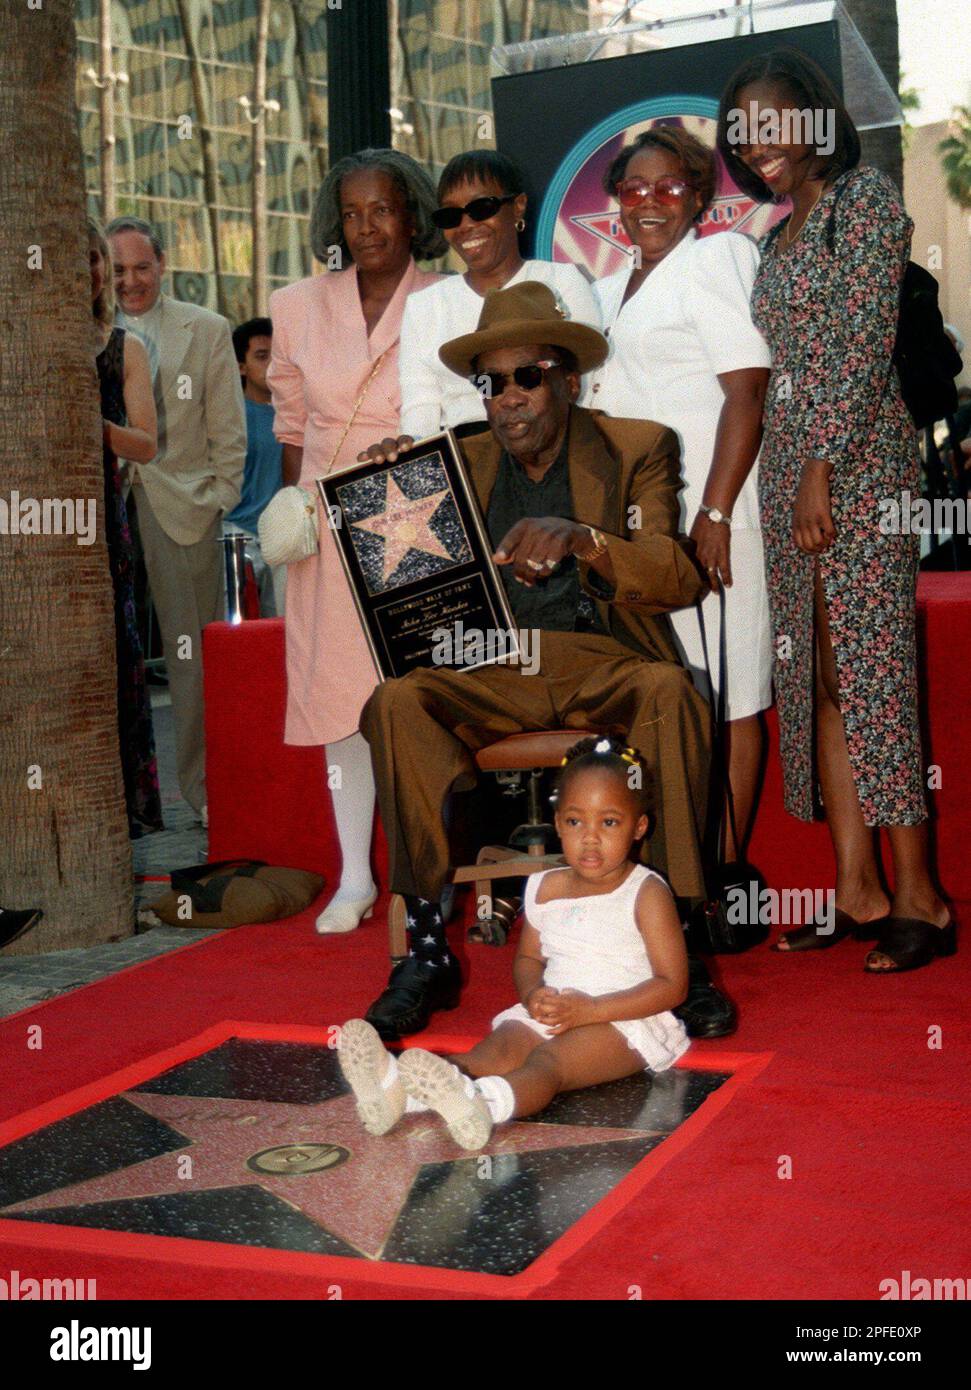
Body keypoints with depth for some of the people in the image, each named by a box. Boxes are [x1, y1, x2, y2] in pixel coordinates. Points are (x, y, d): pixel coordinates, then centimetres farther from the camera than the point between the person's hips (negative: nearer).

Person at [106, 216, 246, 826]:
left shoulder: (208, 331, 8)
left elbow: (229, 430, 7)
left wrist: (219, 500, -1)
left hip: (184, 508, -1)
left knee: (194, 656, 0)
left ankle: (206, 789, 10)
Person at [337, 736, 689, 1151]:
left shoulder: (646, 894, -7)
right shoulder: (546, 889, 11)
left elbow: (673, 985, -11)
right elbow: (527, 957, 24)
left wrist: (589, 1009, -19)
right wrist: (533, 994, -3)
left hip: (622, 1019, -5)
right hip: (550, 1013, 5)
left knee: (546, 1061, -35)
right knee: (498, 1048, -25)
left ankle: (476, 1103, -67)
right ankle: (396, 1088, -53)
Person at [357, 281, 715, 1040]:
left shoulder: (637, 450, 7)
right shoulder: (464, 463, 16)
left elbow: (682, 578, -7)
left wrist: (583, 540, -26)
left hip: (605, 663, -2)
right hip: (490, 673, 2)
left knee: (669, 693, -35)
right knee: (397, 701, -28)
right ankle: (428, 948, -26)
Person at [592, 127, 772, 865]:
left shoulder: (719, 256, -2)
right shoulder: (611, 292, 22)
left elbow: (747, 392, -13)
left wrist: (714, 513, -20)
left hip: (708, 516, -7)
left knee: (725, 697, -5)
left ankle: (726, 868, 0)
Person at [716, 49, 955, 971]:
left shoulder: (866, 198, -3)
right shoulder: (779, 237, 20)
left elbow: (867, 343, -12)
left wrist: (823, 468, -17)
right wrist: (790, 478, 10)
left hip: (857, 462, -8)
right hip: (789, 465, 8)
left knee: (873, 676, -9)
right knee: (815, 680, 5)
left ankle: (918, 897, -2)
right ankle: (857, 890, 10)